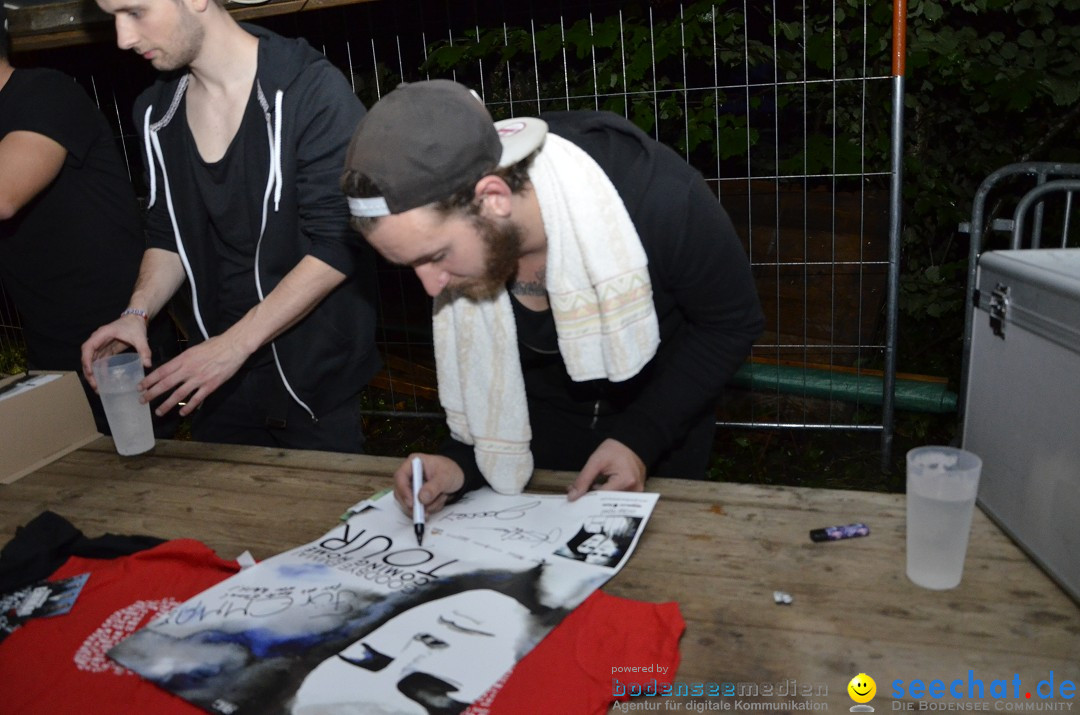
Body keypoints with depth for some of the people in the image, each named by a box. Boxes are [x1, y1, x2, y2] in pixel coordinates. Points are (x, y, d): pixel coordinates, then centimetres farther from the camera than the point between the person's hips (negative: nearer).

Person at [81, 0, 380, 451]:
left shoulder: (311, 90, -15)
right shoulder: (156, 112, 6)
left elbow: (338, 244, -18)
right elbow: (168, 235, 15)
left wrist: (235, 344, -20)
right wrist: (138, 312, -4)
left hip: (315, 381, -5)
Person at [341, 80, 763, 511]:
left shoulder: (658, 196, -37)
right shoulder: (445, 224, -23)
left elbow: (732, 323, -20)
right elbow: (481, 374, -8)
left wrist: (642, 439, -27)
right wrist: (462, 463, -26)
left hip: (663, 417, -2)